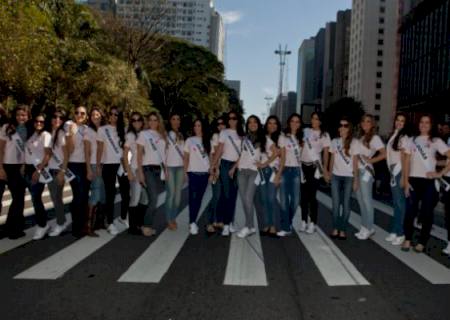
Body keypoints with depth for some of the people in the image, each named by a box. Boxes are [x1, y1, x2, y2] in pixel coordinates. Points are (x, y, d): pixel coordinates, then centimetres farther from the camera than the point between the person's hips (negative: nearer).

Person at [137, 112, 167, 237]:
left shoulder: (162, 135, 14)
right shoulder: (143, 134, 0)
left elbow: (163, 153, 15)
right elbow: (139, 154, -3)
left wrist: (165, 170, 7)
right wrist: (140, 172, -10)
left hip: (159, 169, 5)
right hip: (148, 169, -5)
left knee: (152, 199, 4)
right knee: (153, 200, -12)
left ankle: (148, 225, 12)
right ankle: (147, 225, 0)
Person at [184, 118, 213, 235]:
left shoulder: (208, 141, 9)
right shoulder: (189, 140, 4)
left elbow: (210, 158, 9)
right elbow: (186, 158, 4)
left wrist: (211, 172, 2)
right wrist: (185, 172, -4)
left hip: (204, 173, 3)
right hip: (193, 173, -2)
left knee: (199, 198, 6)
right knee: (193, 197, -7)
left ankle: (193, 221, 16)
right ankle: (192, 223, -4)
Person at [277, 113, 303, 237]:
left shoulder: (301, 138, 11)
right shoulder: (283, 137, 1)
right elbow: (282, 157, -4)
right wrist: (279, 173, -12)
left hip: (297, 170, 3)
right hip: (286, 169, -3)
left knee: (295, 200, 0)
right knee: (284, 200, -4)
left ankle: (288, 223, 23)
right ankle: (286, 228, 3)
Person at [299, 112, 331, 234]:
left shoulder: (324, 135, 2)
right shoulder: (306, 131, 11)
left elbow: (326, 153, -1)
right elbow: (301, 147, 11)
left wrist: (325, 169, -9)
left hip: (315, 166, -3)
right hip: (303, 165, 3)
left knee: (312, 195, -4)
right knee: (304, 194, 6)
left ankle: (312, 223, 4)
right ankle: (304, 221, 15)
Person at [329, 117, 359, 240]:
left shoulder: (353, 142, -2)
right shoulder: (334, 141, 6)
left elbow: (355, 162, -2)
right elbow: (332, 159, 11)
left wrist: (356, 179, -5)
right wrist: (329, 174, 7)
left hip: (348, 177, -2)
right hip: (336, 176, 2)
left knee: (346, 204, 2)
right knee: (335, 204, 3)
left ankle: (343, 230, 10)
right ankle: (335, 228, 12)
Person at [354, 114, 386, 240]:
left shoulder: (375, 138, -5)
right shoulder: (360, 137, 14)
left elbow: (384, 154, -14)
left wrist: (371, 160, -11)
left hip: (366, 172, -7)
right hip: (357, 171, 7)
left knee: (366, 200, -1)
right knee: (361, 201, 10)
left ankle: (368, 228, 7)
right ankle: (364, 227, 18)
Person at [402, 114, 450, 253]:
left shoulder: (436, 141, 3)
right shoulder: (413, 140, 11)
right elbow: (407, 161, 7)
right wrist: (406, 180, -1)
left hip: (429, 181, -2)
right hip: (413, 180, 2)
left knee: (427, 213, 3)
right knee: (410, 211, 0)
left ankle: (422, 242, 14)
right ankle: (407, 239, 13)